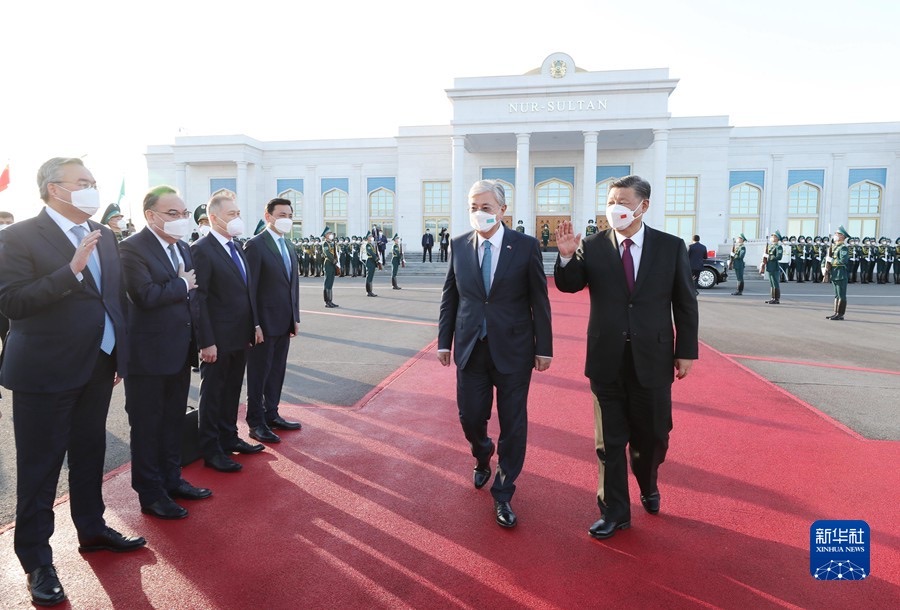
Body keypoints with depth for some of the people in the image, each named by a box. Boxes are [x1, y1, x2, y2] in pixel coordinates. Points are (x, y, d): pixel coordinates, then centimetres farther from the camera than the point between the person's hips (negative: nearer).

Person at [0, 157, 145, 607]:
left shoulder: (104, 236, 7)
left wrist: (121, 355, 10)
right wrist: (71, 269, -28)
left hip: (98, 367, 6)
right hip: (45, 372, -6)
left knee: (90, 453, 19)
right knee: (39, 467, 7)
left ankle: (92, 530, 37)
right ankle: (36, 561, 22)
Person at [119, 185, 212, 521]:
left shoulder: (182, 247, 10)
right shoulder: (132, 248, -14)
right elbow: (147, 295, -26)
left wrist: (196, 338, 4)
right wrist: (182, 284, -12)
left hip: (180, 351, 8)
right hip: (148, 354, -7)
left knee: (174, 421, 18)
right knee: (147, 425, 7)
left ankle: (171, 479, 34)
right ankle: (150, 494, 20)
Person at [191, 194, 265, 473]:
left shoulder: (237, 248, 12)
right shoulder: (201, 249, -14)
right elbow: (198, 299, -18)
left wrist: (255, 324, 10)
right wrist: (207, 342, -20)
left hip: (240, 336, 8)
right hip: (218, 340, -8)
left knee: (232, 391, 19)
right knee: (213, 394, 7)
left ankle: (229, 438, 34)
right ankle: (211, 450, 20)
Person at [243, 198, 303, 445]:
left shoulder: (288, 246, 13)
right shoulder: (255, 245, -11)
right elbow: (250, 288, -14)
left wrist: (295, 318, 12)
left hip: (284, 322, 7)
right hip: (264, 322, -7)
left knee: (277, 372, 15)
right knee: (259, 374, 4)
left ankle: (271, 415, 29)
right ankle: (256, 423, 16)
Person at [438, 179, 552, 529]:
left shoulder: (526, 246, -5)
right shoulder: (459, 246, 3)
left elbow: (539, 301, -3)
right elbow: (449, 298, 8)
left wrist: (544, 347, -3)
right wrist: (444, 341, 5)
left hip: (513, 349, -2)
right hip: (470, 348, 2)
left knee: (513, 425, 6)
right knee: (470, 417, 10)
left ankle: (503, 494, 25)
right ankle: (482, 456, 46)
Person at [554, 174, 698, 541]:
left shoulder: (671, 247, -1)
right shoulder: (593, 247, -2)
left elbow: (685, 303, 3)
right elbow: (568, 286, -4)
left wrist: (686, 352, 2)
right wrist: (566, 256, -23)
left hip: (653, 358, 0)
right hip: (608, 360, 0)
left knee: (652, 435, 15)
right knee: (610, 440, 8)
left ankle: (649, 487, 46)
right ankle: (615, 511, 25)